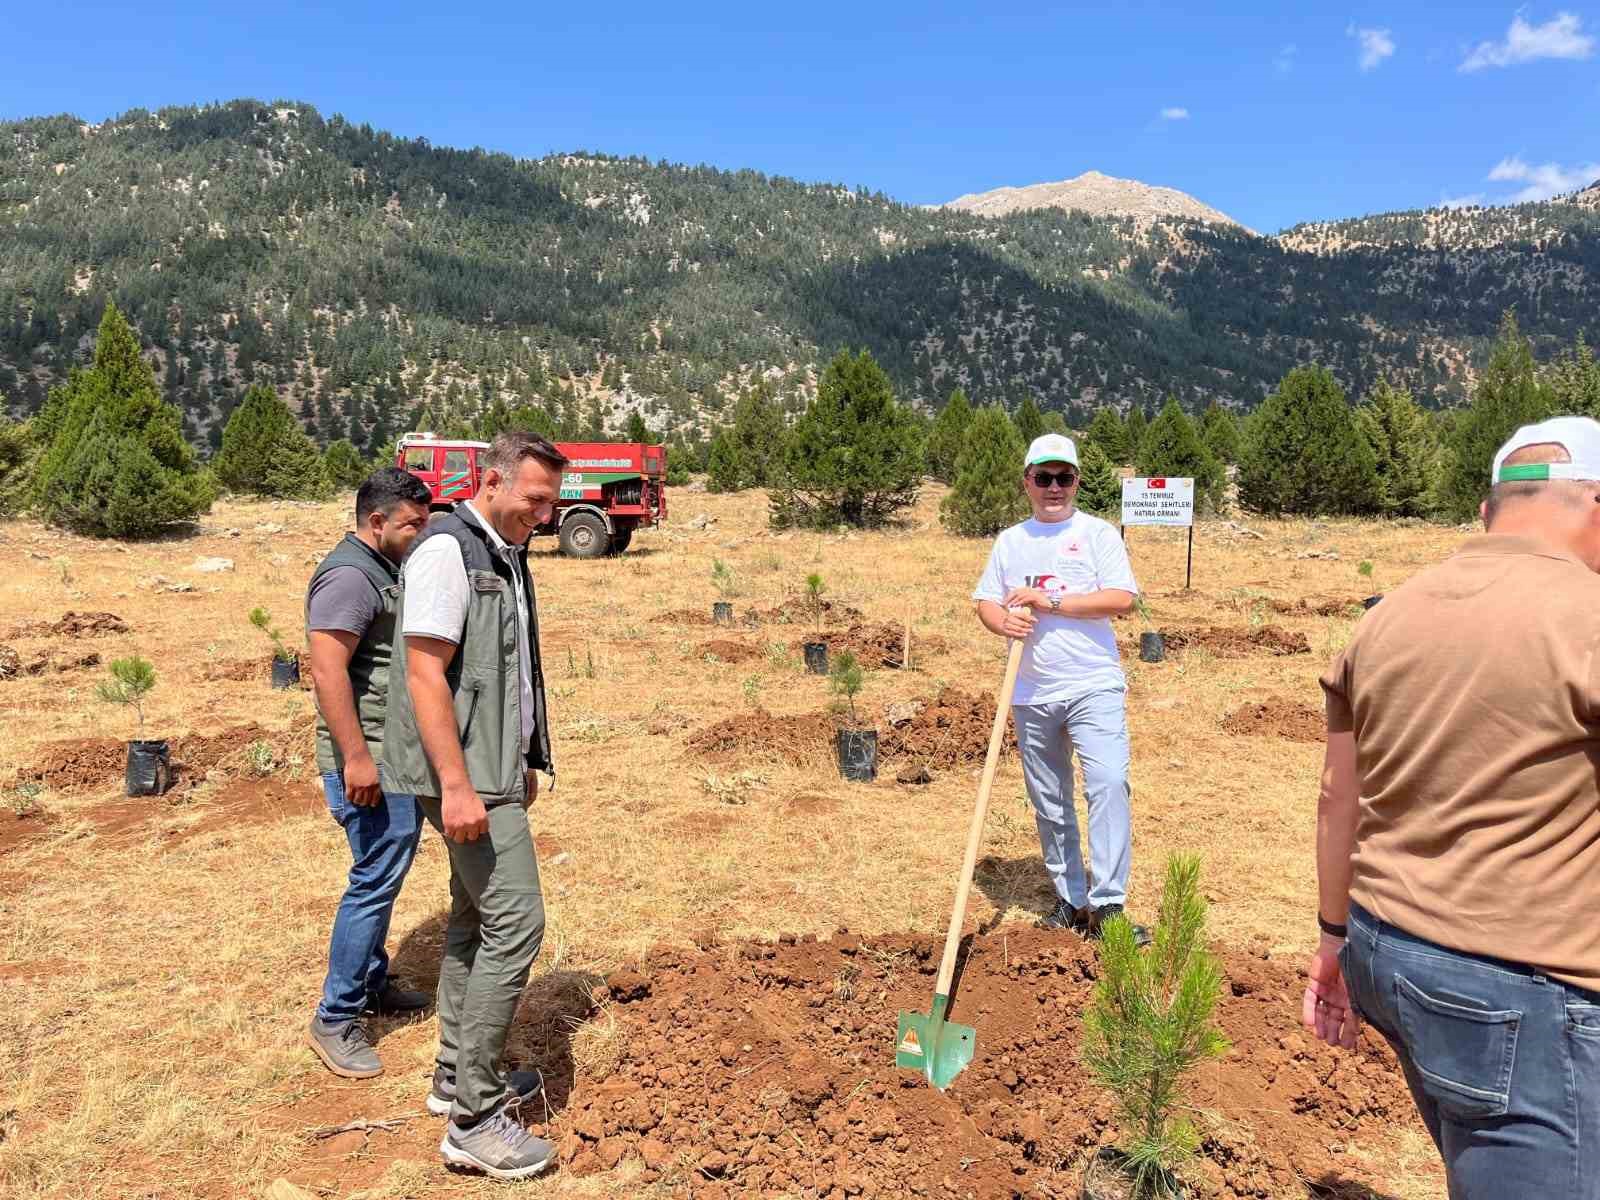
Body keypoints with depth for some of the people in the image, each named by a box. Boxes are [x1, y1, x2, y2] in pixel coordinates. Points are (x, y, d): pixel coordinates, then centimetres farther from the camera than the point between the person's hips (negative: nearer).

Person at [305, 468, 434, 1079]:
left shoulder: (385, 568, 15)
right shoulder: (348, 575, -17)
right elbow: (328, 671, -24)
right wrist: (356, 757, -26)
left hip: (400, 755, 10)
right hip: (371, 760, -10)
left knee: (382, 875, 18)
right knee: (375, 881, -5)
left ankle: (372, 981, 33)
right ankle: (336, 1018, 7)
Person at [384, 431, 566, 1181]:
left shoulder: (505, 555, 11)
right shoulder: (447, 551, -16)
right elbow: (426, 675, -21)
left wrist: (523, 761, 20)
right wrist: (457, 786, -24)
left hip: (493, 768, 10)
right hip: (466, 776, -10)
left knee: (475, 919, 16)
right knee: (515, 924, -9)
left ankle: (457, 1075, 30)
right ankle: (476, 1120, 1)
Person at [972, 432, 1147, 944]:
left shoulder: (1098, 534, 1)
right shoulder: (1010, 541, 13)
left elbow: (1122, 598, -10)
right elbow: (985, 602, 11)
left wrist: (1051, 602, -15)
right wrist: (1004, 620, -12)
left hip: (1093, 686, -4)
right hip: (1031, 693, 4)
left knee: (1107, 784, -19)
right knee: (1049, 803, 11)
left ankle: (1106, 905, -13)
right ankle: (1071, 900, 24)